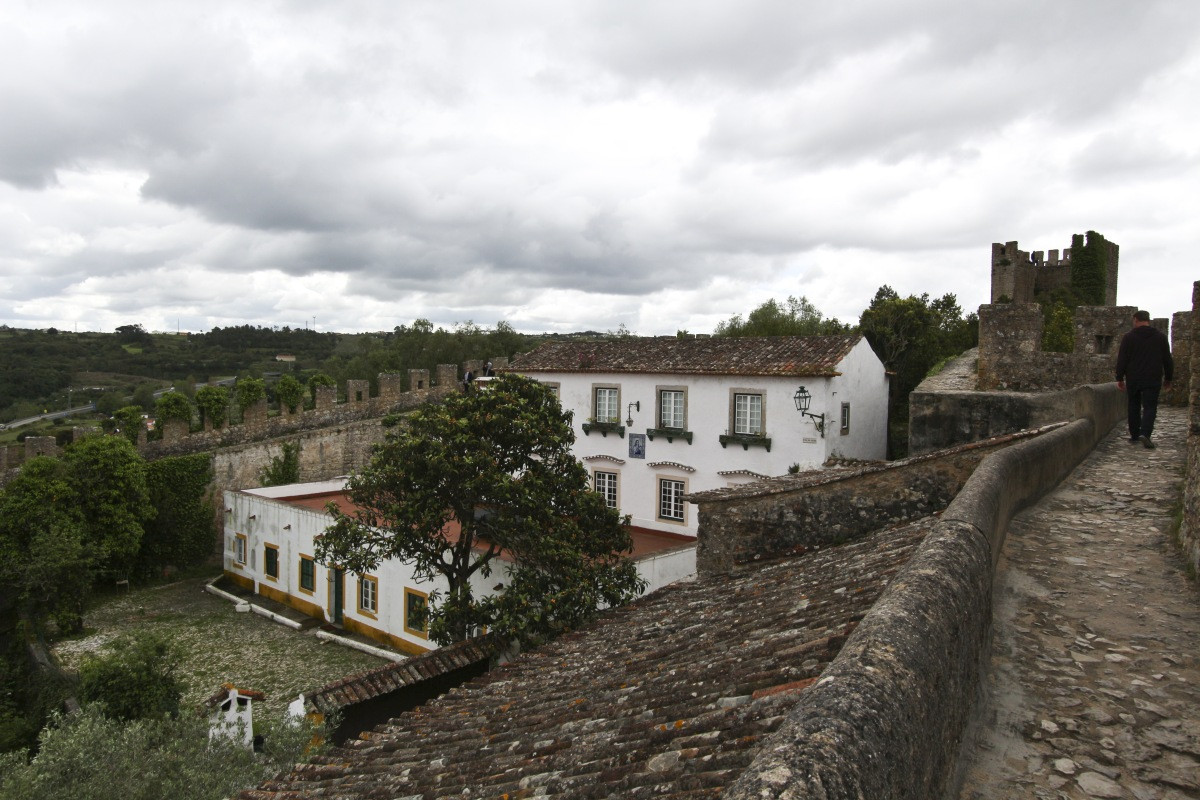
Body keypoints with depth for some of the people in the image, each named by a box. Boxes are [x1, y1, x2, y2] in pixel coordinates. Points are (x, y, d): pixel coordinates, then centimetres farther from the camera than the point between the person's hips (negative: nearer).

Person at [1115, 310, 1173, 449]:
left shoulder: (1128, 337, -2)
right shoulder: (1160, 336, 4)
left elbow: (1122, 360, -4)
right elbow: (1167, 360, 9)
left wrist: (1120, 378, 1)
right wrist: (1168, 378, 17)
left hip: (1133, 379, 0)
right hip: (1153, 380, 0)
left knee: (1134, 406, 11)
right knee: (1150, 407, -1)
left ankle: (1134, 435, 14)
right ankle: (1145, 433, -21)